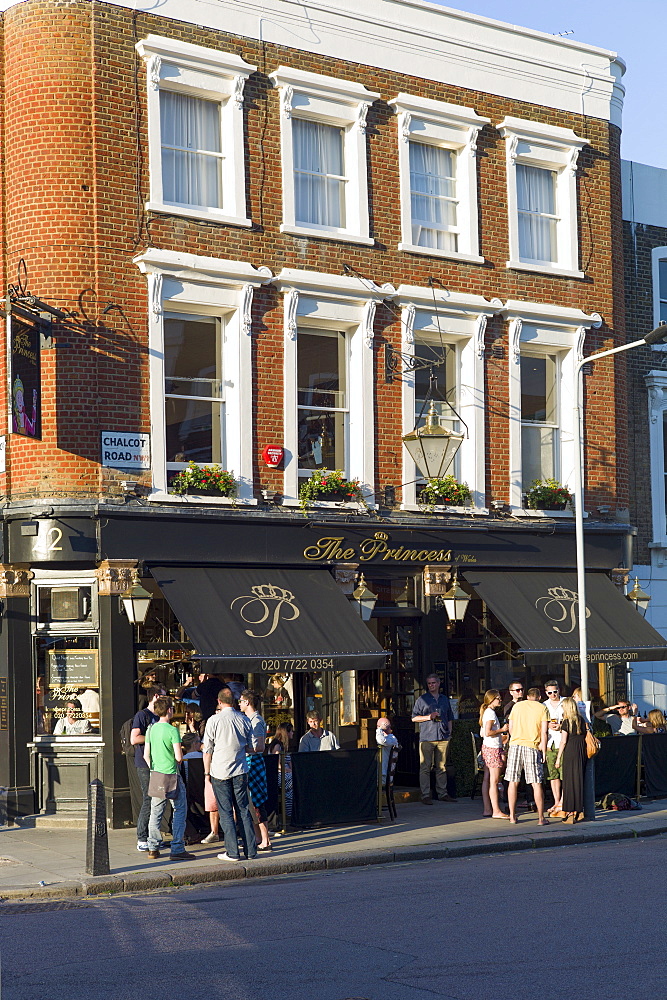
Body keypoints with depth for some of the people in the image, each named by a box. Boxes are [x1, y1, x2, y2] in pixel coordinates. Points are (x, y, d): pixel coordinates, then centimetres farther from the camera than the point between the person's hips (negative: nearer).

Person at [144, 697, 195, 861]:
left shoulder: (151, 729, 5)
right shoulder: (172, 730, -14)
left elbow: (146, 755, 9)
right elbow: (179, 757, -17)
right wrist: (180, 757, 6)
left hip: (155, 775, 6)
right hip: (171, 776, -6)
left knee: (155, 813, 12)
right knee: (180, 811, 1)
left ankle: (153, 849, 15)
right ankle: (177, 850, -2)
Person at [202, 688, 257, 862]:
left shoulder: (214, 720, -8)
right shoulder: (244, 720, 3)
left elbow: (208, 750, -5)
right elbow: (250, 746, 14)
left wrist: (207, 772, 4)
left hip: (220, 772, -3)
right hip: (240, 771, 3)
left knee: (226, 812, 1)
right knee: (244, 810, 8)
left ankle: (232, 852, 0)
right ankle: (250, 851, 9)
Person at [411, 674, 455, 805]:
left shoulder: (445, 699, 17)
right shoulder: (422, 700, 5)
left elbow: (450, 718, 24)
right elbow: (414, 718, 4)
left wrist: (449, 732, 13)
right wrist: (428, 717, -10)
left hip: (443, 738, 4)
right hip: (427, 737, -4)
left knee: (442, 767, 7)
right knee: (425, 767, -6)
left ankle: (442, 793, 13)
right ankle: (425, 795, -5)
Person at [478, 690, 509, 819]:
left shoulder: (486, 712, 16)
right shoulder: (491, 713, -14)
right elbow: (487, 732, -22)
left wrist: (500, 733, 18)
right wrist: (502, 729, -11)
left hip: (486, 747, 10)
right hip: (493, 749, -10)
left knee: (487, 779, 8)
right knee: (494, 781, -10)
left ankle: (487, 809, 10)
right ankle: (496, 811, -11)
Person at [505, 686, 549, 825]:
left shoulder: (517, 706, 13)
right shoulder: (542, 708, 5)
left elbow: (510, 728, 14)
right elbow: (544, 732, -2)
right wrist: (543, 751, 3)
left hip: (515, 744, 2)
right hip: (533, 747, -2)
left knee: (513, 782, 7)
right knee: (536, 784, 1)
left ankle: (512, 816, 9)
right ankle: (541, 818, 1)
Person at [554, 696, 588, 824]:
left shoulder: (566, 722, -8)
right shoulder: (582, 721, 9)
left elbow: (563, 741, -9)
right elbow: (585, 738, 10)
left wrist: (558, 758, -4)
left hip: (570, 752, -6)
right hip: (582, 753, 6)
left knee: (569, 781, -1)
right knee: (579, 780, 11)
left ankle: (570, 812, -3)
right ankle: (579, 810, 12)